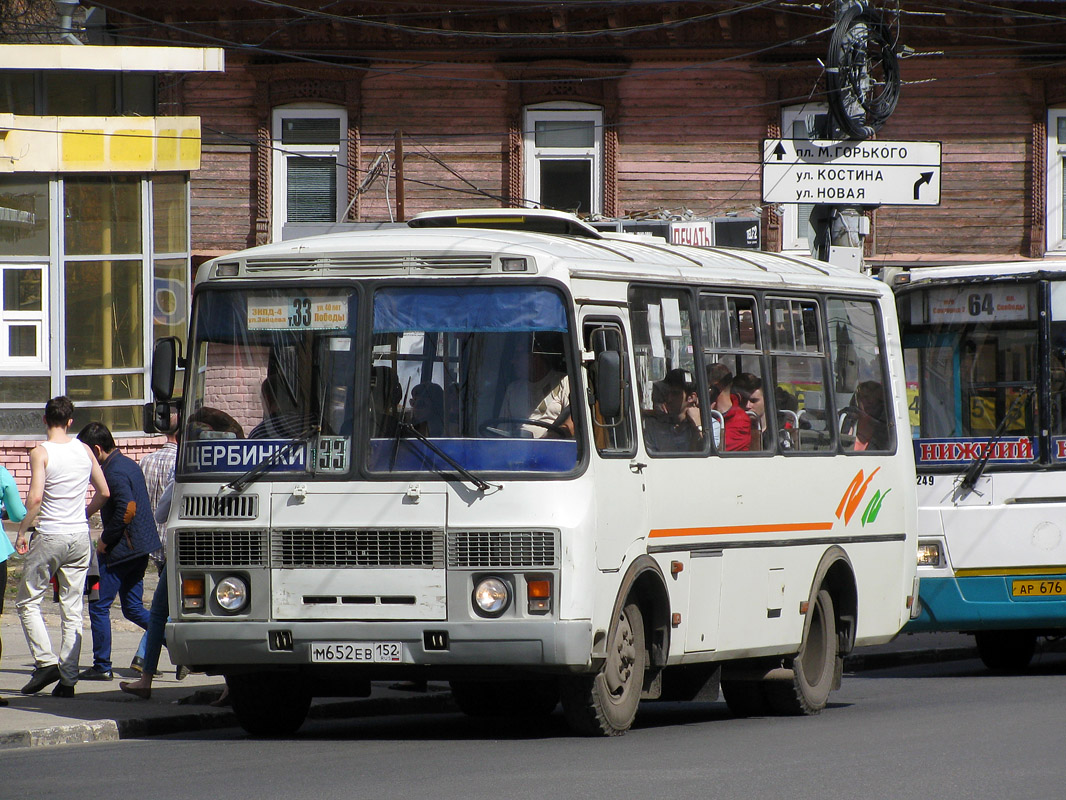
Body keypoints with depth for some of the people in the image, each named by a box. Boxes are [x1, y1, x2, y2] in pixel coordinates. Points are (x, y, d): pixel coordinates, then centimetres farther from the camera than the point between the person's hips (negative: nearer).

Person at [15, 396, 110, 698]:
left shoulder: (41, 453, -10)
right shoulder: (84, 451, 5)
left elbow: (35, 498, -20)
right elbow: (104, 493, 11)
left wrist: (22, 529, -8)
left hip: (50, 537, -5)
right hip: (80, 537, 5)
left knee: (27, 601, 9)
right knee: (72, 609, 7)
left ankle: (46, 662, -5)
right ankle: (68, 678, 4)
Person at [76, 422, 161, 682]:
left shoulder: (115, 472, -16)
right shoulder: (129, 464, 14)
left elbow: (127, 509, -26)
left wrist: (106, 539, -16)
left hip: (122, 550, -10)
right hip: (141, 548, 10)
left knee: (98, 606, -1)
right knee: (133, 608, 14)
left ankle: (101, 666, 2)